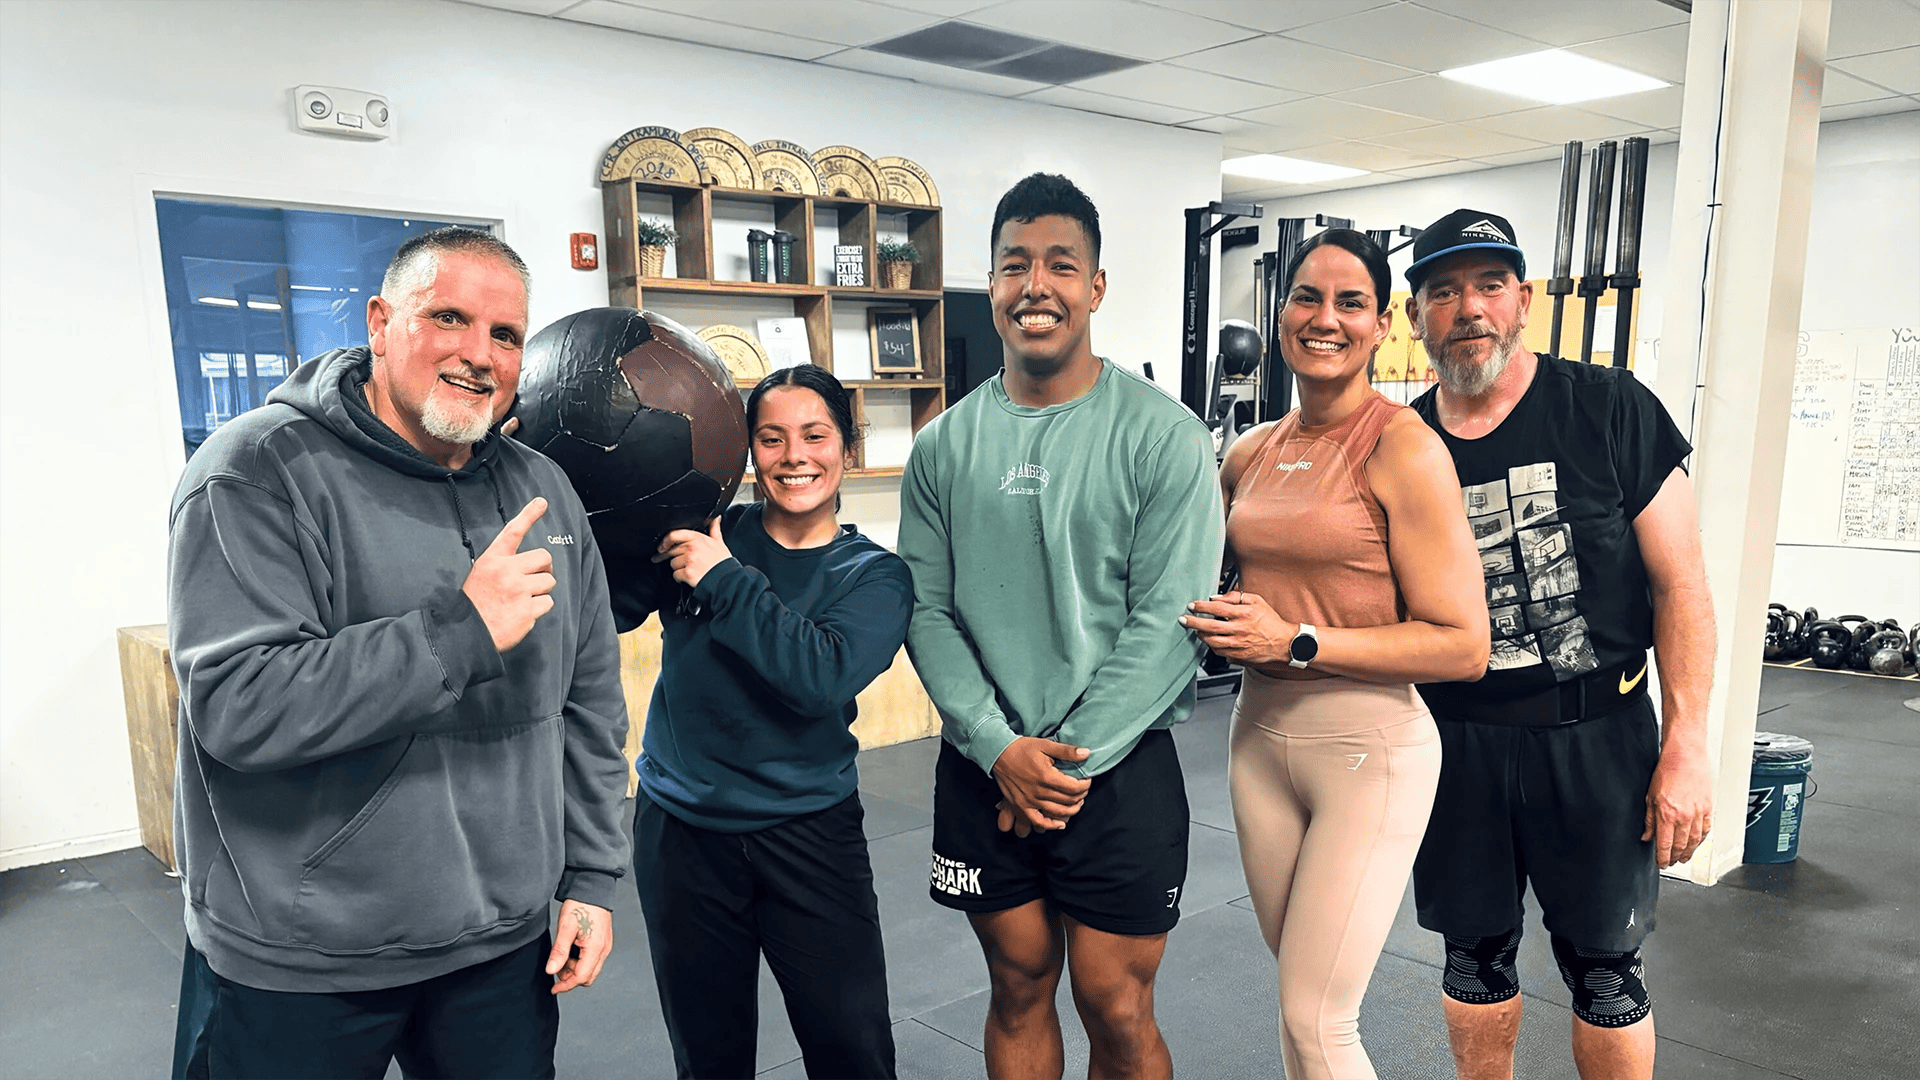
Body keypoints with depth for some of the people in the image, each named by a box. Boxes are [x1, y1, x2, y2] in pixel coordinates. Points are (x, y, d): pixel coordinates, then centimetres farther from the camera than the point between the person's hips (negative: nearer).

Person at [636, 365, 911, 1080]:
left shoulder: (875, 575, -2)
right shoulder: (708, 534, 1)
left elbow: (821, 676, -20)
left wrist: (724, 580, -18)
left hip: (809, 832, -1)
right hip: (681, 828, 2)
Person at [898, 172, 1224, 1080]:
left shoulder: (1163, 436, -9)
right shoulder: (944, 446, 2)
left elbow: (1167, 623, -12)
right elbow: (927, 612, 0)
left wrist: (1068, 761, -13)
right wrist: (1000, 748, -11)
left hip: (1120, 772, -3)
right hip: (982, 768, 3)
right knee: (1018, 991, 18)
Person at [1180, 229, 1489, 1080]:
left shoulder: (1404, 449, -12)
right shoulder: (1250, 453, 6)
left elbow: (1463, 646, -16)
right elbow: (1203, 579, 22)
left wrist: (1296, 642, -19)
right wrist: (1217, 623, -1)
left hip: (1369, 747, -6)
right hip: (1260, 733, 6)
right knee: (1300, 986, 20)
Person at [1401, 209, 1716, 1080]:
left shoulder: (1609, 409, -6)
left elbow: (1680, 582, -6)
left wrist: (1685, 746, -10)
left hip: (1595, 737, -2)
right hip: (1455, 739, 3)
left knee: (1603, 968, 10)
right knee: (1475, 953, 16)